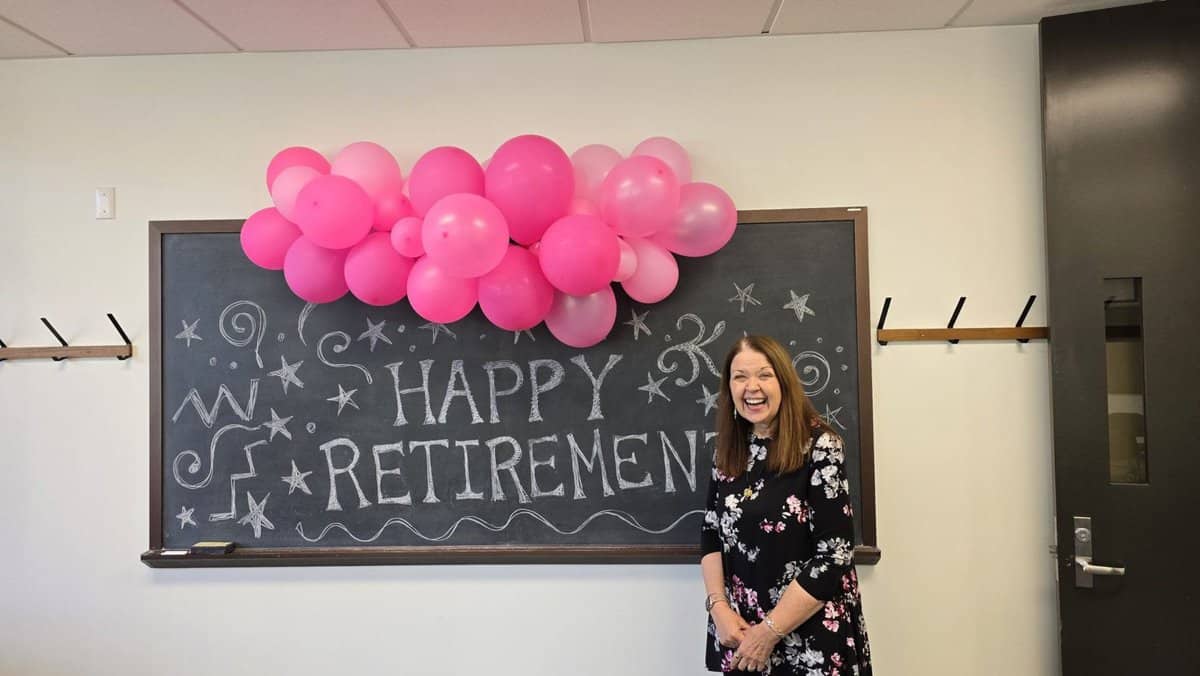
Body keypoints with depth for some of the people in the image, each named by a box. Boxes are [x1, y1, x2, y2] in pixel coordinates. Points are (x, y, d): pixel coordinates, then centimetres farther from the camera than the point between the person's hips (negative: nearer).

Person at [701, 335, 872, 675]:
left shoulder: (819, 446, -15)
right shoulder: (728, 453, 2)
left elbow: (834, 555, -18)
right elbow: (710, 535, 8)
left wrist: (770, 631, -15)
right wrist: (718, 607, -6)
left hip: (811, 640, -5)